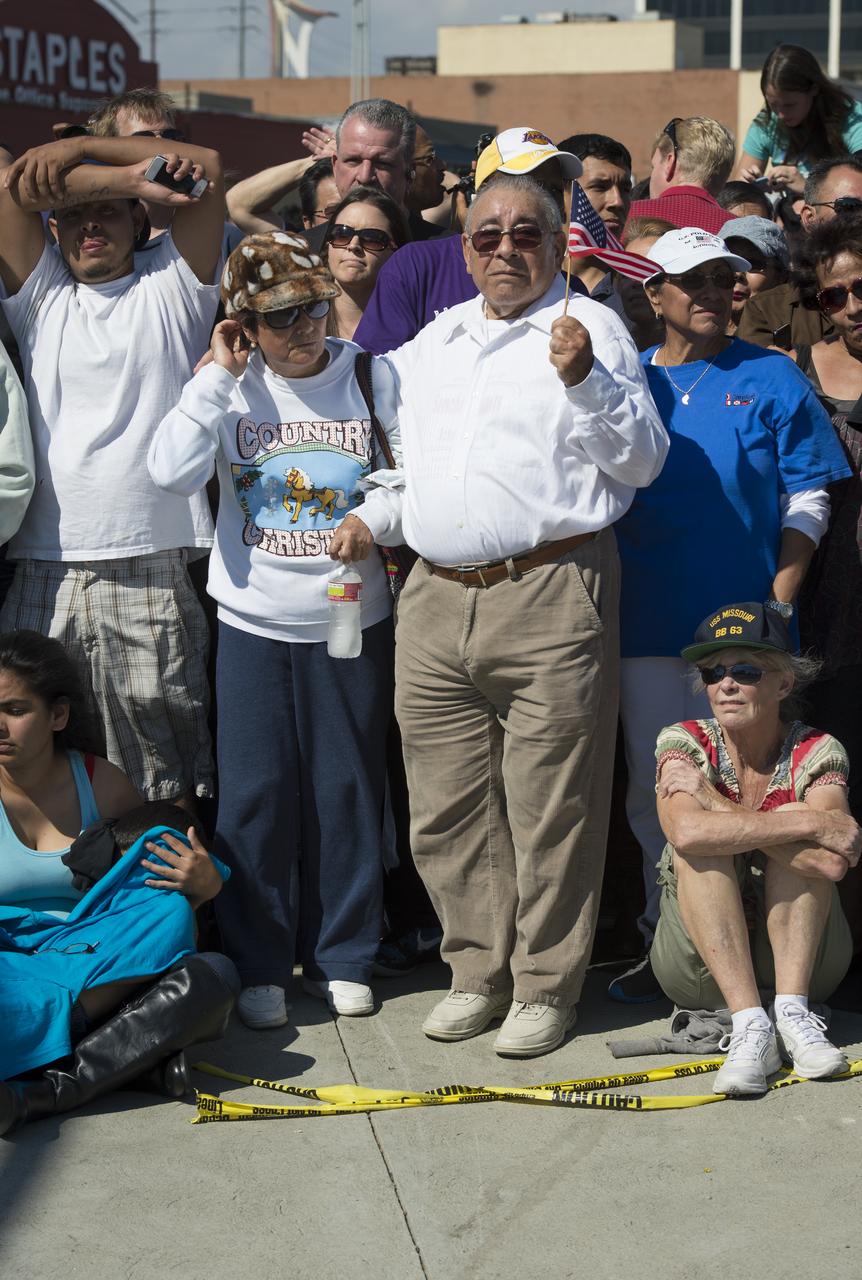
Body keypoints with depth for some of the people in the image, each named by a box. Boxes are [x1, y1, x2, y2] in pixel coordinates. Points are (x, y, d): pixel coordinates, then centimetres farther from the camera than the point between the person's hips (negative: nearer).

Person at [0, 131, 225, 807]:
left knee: (164, 758, -1)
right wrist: (133, 176, -3)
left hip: (153, 566, -2)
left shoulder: (170, 286, 13)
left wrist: (79, 147, 1)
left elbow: (208, 166, 4)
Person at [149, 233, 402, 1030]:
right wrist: (219, 376, -13)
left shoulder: (369, 378, -1)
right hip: (254, 621, 0)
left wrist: (378, 514, -18)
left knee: (347, 790, 7)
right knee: (255, 793, 3)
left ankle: (342, 958, 22)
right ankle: (259, 965, 16)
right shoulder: (231, 390, 0)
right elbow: (172, 473, -15)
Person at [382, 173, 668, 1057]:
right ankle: (479, 970, 22)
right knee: (446, 808, 9)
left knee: (549, 807, -2)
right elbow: (393, 446, 36)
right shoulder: (432, 341, 20)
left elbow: (644, 461, -4)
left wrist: (585, 381, -15)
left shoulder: (591, 328, 3)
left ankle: (546, 984, 9)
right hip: (434, 598, 6)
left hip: (551, 596, -6)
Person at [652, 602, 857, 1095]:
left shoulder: (817, 753, -9)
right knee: (698, 845, -26)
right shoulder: (684, 743, -8)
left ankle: (792, 1010, -30)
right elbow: (688, 831, -32)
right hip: (701, 966, 0)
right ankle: (750, 1025, -36)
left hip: (805, 958, 0)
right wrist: (812, 823, -31)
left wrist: (714, 803, -25)